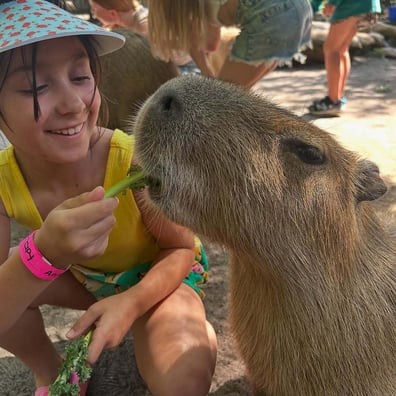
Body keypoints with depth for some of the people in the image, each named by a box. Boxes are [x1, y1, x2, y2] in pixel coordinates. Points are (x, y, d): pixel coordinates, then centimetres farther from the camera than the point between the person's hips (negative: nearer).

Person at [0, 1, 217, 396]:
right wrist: (46, 254, -48)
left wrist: (131, 302, -36)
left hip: (156, 274, -4)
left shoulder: (137, 163, -34)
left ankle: (195, 327, 5)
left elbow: (181, 248, -17)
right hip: (82, 275, 5)